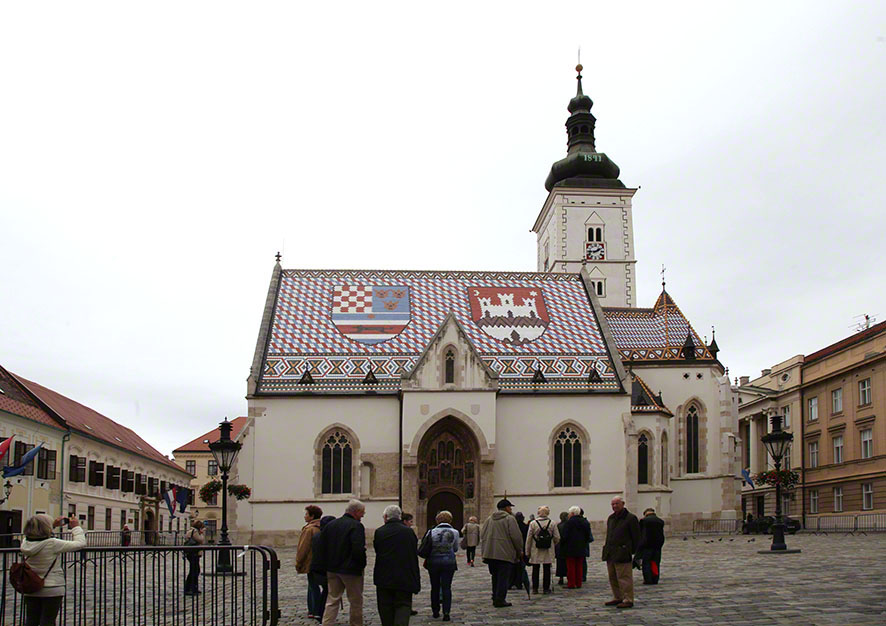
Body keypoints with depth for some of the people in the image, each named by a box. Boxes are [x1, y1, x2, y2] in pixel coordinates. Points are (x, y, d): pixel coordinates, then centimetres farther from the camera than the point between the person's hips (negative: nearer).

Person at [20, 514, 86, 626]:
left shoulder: (25, 543, -4)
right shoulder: (52, 544, -20)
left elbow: (37, 536, 22)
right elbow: (80, 543, -15)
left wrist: (53, 525, 20)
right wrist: (76, 527, 0)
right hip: (52, 591, -5)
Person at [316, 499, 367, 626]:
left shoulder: (330, 525, 8)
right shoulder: (356, 526, -14)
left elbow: (321, 548, 10)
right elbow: (358, 549, -22)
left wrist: (325, 566, 15)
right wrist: (362, 564, -6)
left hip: (332, 569, 6)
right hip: (351, 570, -6)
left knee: (332, 601, 10)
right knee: (356, 602, 8)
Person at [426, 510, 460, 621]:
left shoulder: (432, 532, -8)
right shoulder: (455, 532, -4)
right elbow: (455, 548, 8)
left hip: (433, 562, 0)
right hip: (449, 562, 0)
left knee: (435, 587, 13)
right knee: (446, 588, 3)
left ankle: (435, 611, 22)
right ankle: (446, 612, -7)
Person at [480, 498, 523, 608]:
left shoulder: (489, 519, 13)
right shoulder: (510, 519, -6)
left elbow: (482, 535, 13)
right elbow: (516, 536, -10)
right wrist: (520, 550, 2)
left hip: (490, 553, 6)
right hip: (505, 553, -6)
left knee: (495, 577, 17)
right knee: (503, 577, -3)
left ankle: (495, 598, 22)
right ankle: (500, 600, -6)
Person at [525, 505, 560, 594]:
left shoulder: (533, 523, -5)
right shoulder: (552, 523, -3)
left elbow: (528, 538, -4)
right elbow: (557, 538, -1)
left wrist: (527, 551, 4)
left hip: (535, 551, 0)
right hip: (548, 551, 0)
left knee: (535, 570, 8)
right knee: (547, 570, 6)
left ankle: (535, 588, 9)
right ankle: (546, 588, 7)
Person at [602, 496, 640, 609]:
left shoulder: (630, 518, -6)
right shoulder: (611, 518, 17)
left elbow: (636, 537, -6)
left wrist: (634, 552, -10)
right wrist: (606, 550, 16)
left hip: (622, 553, -8)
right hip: (610, 553, 8)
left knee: (624, 577, -7)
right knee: (613, 577, 13)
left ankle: (628, 600, -1)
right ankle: (617, 598, 23)